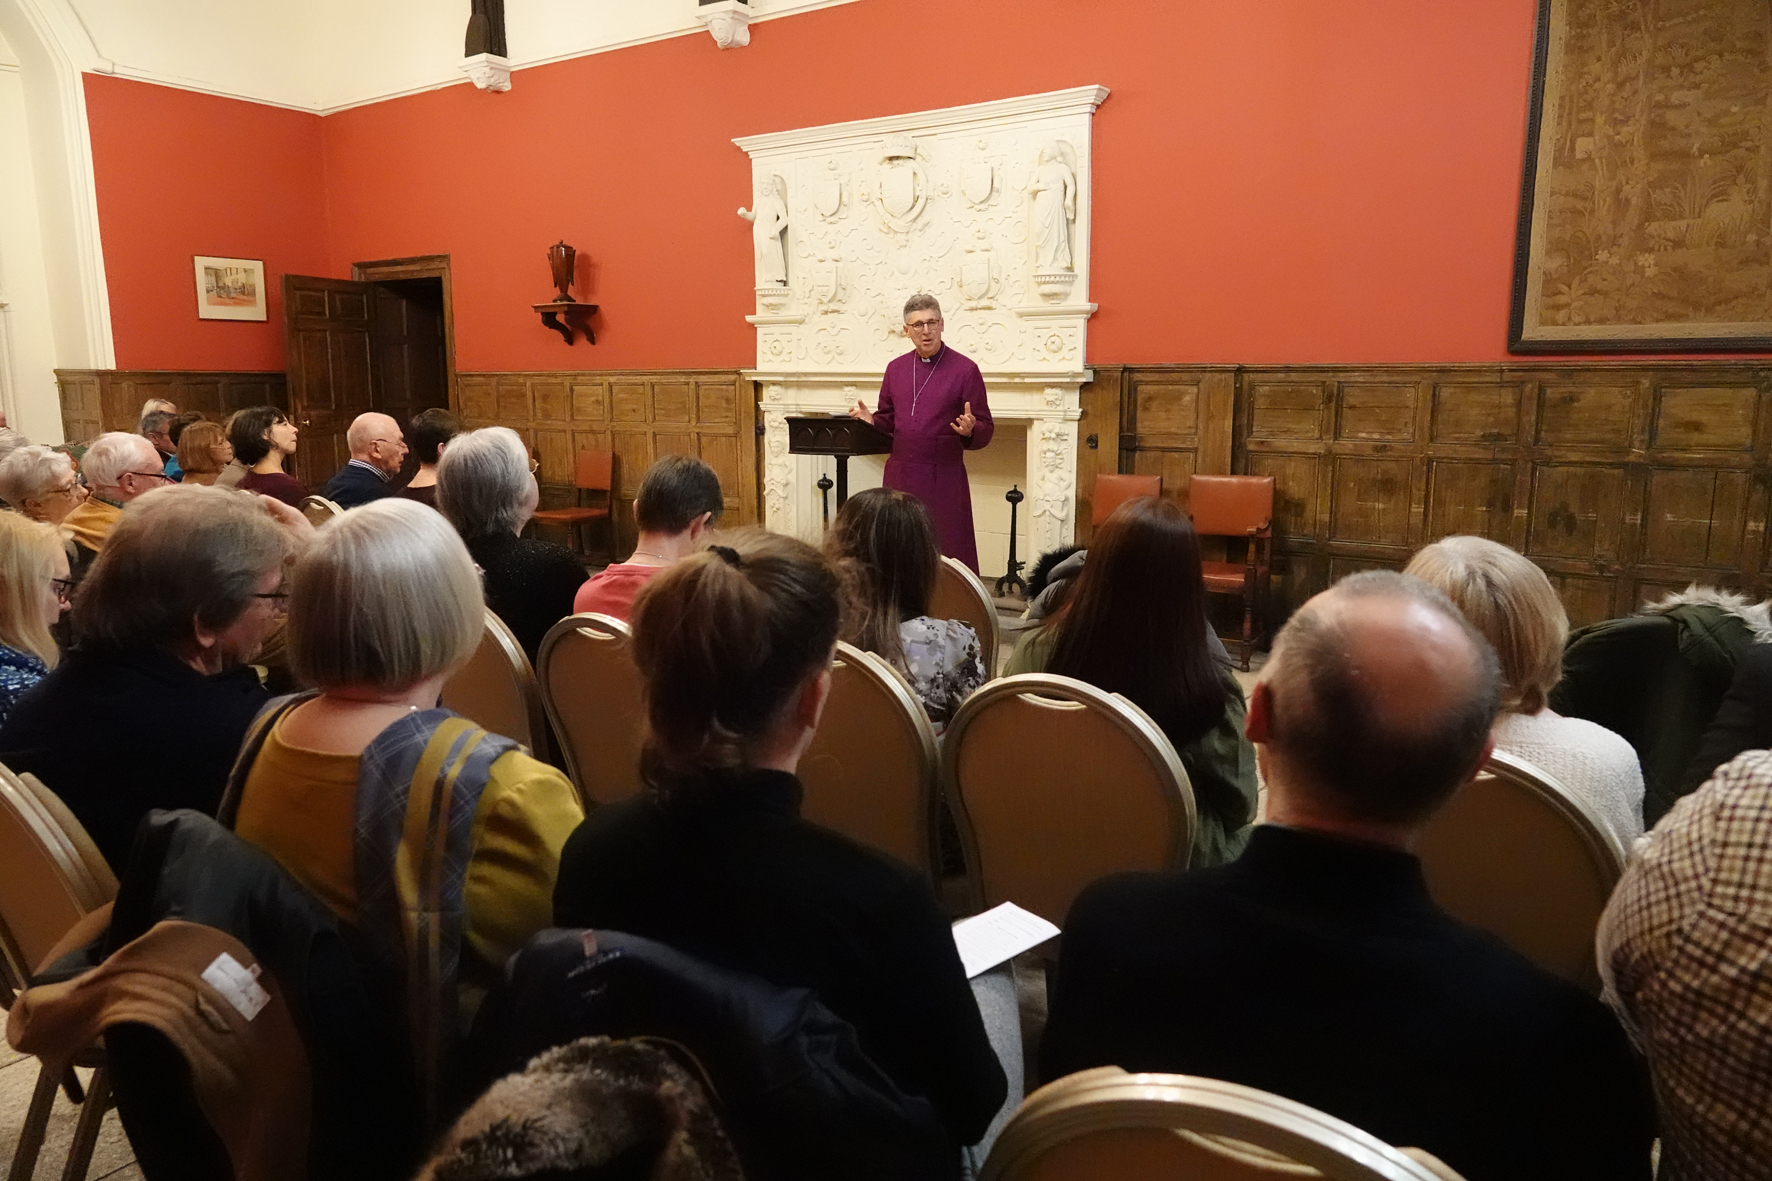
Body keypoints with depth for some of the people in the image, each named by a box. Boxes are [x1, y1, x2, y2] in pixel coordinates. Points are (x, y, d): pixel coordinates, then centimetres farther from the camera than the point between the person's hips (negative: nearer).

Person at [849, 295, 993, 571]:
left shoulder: (965, 369, -5)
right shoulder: (895, 369, 9)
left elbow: (985, 430, -3)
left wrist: (970, 430, -24)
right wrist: (871, 420, -3)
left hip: (944, 478, -4)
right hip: (899, 476, 5)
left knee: (948, 555, -1)